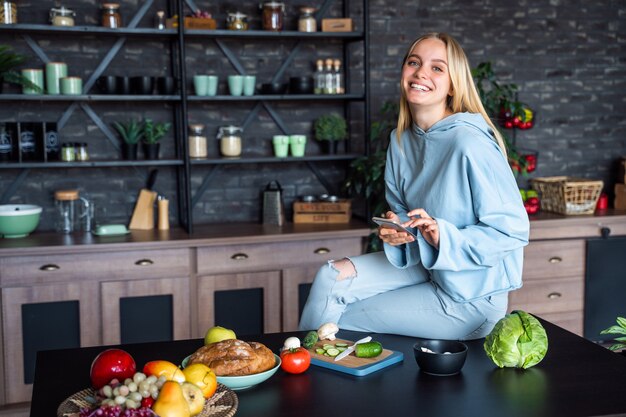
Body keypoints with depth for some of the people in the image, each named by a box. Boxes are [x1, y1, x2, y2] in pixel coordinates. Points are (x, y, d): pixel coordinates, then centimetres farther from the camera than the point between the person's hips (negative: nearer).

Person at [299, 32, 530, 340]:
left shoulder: (471, 143, -24)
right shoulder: (401, 139, 1)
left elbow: (514, 230, -21)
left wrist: (444, 237, -30)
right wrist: (394, 229, -10)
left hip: (469, 296, -7)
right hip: (425, 264, 7)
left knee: (340, 321, -7)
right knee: (332, 277, -6)